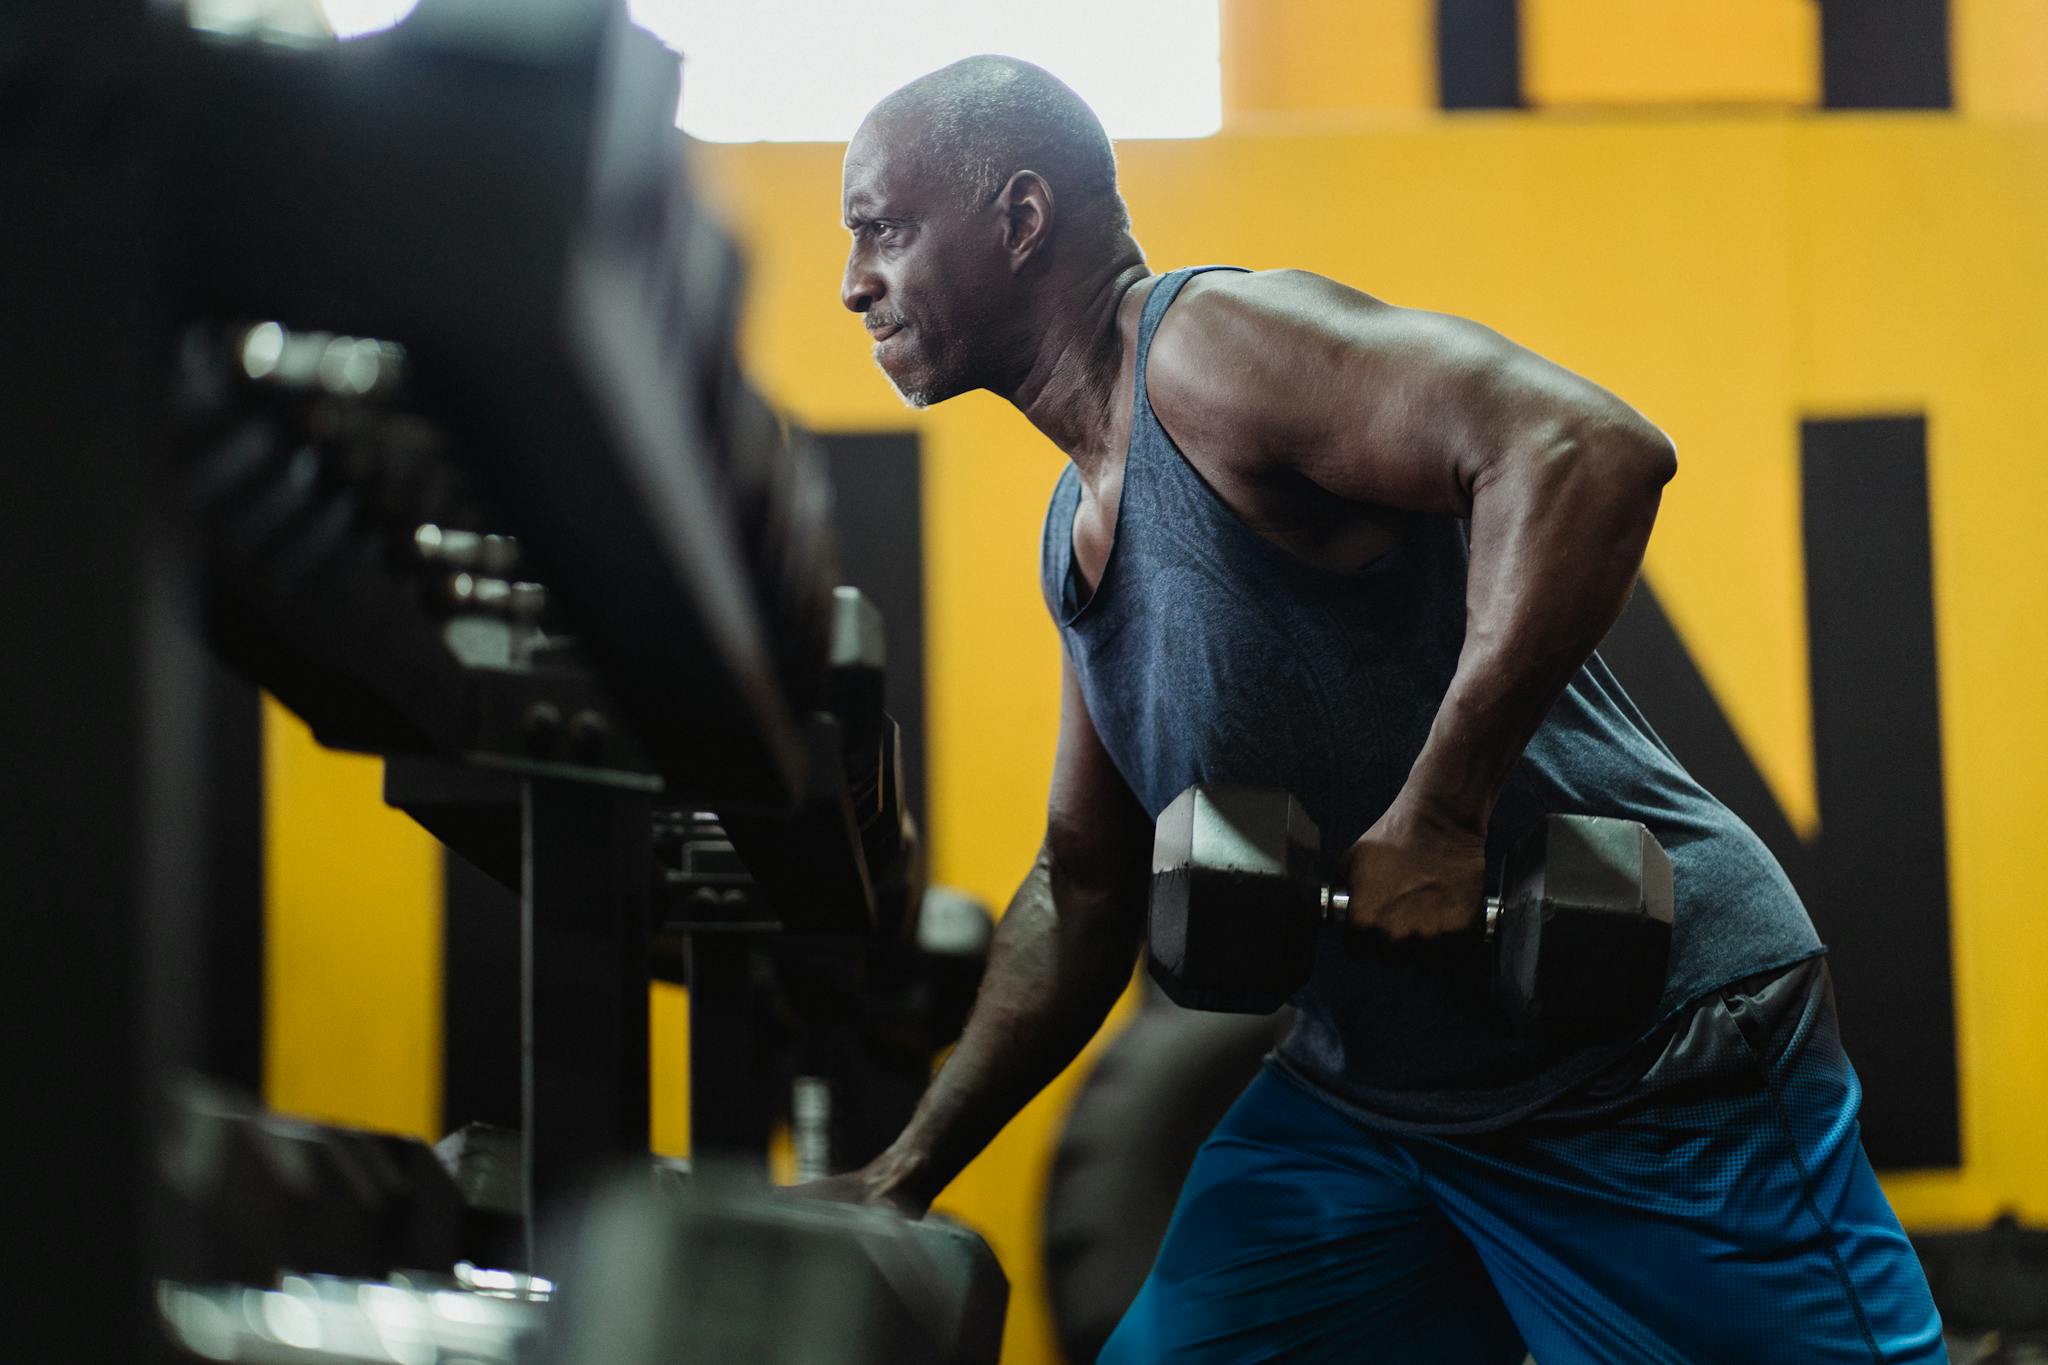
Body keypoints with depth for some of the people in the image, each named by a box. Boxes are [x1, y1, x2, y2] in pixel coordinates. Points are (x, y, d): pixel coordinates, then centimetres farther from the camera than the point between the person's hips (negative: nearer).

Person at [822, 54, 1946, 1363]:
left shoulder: (1214, 346, -17)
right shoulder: (1080, 529, 11)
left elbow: (1591, 448, -32)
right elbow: (1084, 891, 20)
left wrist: (1438, 816, -30)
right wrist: (905, 1172, 15)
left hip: (1653, 1064, -8)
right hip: (1357, 1094, 8)